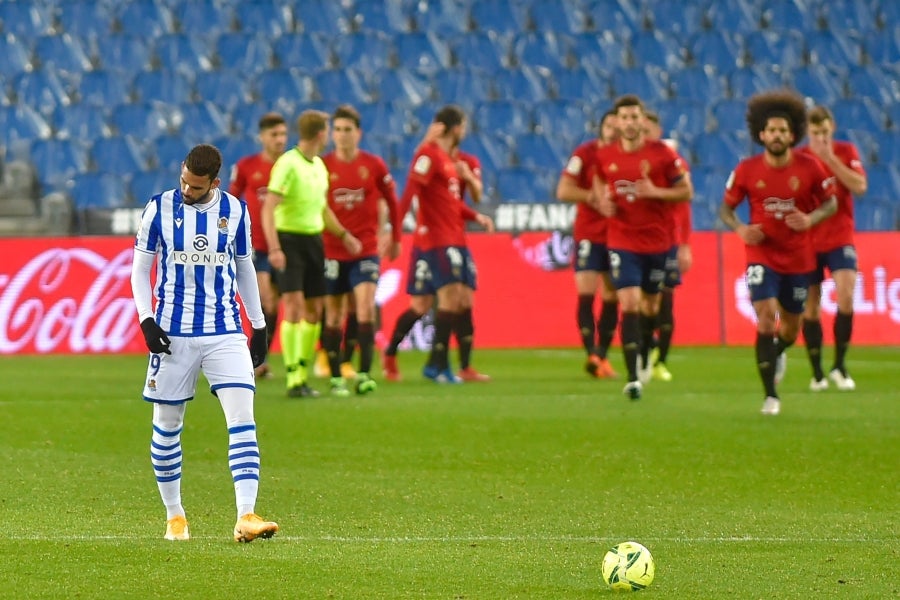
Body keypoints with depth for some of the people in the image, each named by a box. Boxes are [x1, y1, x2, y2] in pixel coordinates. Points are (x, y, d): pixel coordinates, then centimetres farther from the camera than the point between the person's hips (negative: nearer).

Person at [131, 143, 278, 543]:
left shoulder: (234, 211, 4)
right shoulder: (160, 208, -1)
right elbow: (140, 269, 4)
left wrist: (259, 325, 15)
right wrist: (146, 319, -9)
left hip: (225, 333, 1)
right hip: (173, 333, -1)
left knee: (242, 416, -13)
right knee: (167, 425, 5)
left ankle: (246, 516, -19)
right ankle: (174, 516, 20)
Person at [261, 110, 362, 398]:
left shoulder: (319, 166, 13)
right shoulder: (288, 164, -13)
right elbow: (268, 208, -18)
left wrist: (344, 234, 21)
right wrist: (274, 248, -27)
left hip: (314, 239, 8)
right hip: (290, 238, -8)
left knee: (314, 310, 8)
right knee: (294, 306, -14)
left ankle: (303, 375, 17)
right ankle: (293, 377, -13)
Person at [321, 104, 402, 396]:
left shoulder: (374, 165, 0)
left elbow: (391, 201, 13)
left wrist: (395, 238, 17)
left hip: (366, 249, -1)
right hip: (331, 250, 1)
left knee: (365, 308, -14)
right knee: (334, 315, 5)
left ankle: (364, 374, -12)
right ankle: (336, 378, 12)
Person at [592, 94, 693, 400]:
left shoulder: (662, 154, -8)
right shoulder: (604, 156, -1)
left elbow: (686, 191, -3)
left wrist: (655, 192, -19)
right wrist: (603, 201, -3)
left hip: (657, 240, 0)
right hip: (622, 241, 0)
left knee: (650, 304, 14)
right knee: (629, 304, -15)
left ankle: (644, 360, 42)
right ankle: (633, 377, -18)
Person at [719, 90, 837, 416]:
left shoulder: (809, 168, -9)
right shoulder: (747, 170, -9)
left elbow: (831, 203, 3)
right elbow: (726, 208, 3)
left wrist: (811, 219, -18)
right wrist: (740, 228, -18)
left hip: (798, 258, 2)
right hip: (762, 256, -2)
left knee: (790, 328, 14)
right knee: (766, 321, -18)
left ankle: (777, 353, 52)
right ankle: (771, 396, -11)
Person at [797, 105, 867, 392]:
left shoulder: (846, 152, -1)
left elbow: (860, 186, -16)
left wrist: (830, 159, -21)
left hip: (840, 239, -1)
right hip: (807, 242, 1)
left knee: (846, 298, -18)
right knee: (811, 308, 3)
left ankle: (839, 365, -6)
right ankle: (817, 373, 14)